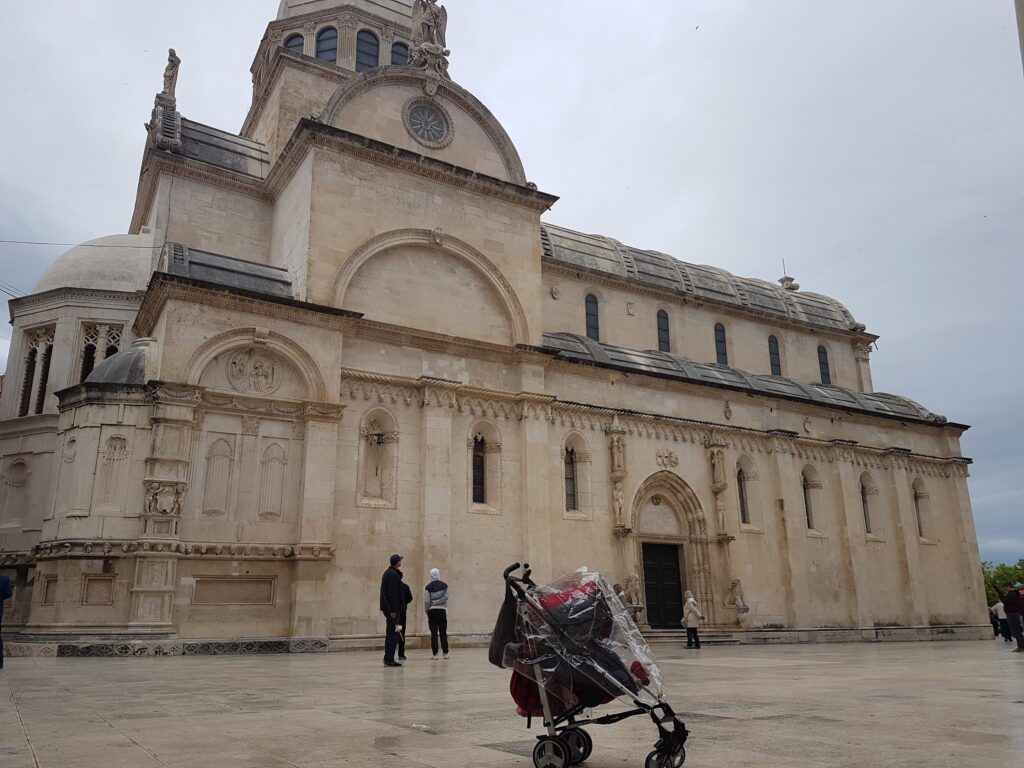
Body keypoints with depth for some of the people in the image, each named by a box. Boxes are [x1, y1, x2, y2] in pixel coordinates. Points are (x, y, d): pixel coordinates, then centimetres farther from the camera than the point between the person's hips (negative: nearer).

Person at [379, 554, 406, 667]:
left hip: (388, 608, 10)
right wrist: (393, 611, -20)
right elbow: (392, 594, -20)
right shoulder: (393, 574, -15)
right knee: (393, 634, -7)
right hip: (393, 608, -10)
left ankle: (388, 658, 18)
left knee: (391, 634, 14)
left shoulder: (387, 573, 16)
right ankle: (389, 659, -7)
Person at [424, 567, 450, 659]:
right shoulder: (444, 585, 1)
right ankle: (445, 653, 12)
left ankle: (435, 654, -2)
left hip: (432, 611, -2)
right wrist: (437, 602, -5)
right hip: (442, 610, 2)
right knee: (443, 633, 10)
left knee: (434, 633, 1)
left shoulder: (428, 587, -4)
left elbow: (426, 601, -6)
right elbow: (445, 598, -8)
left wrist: (426, 610, 8)